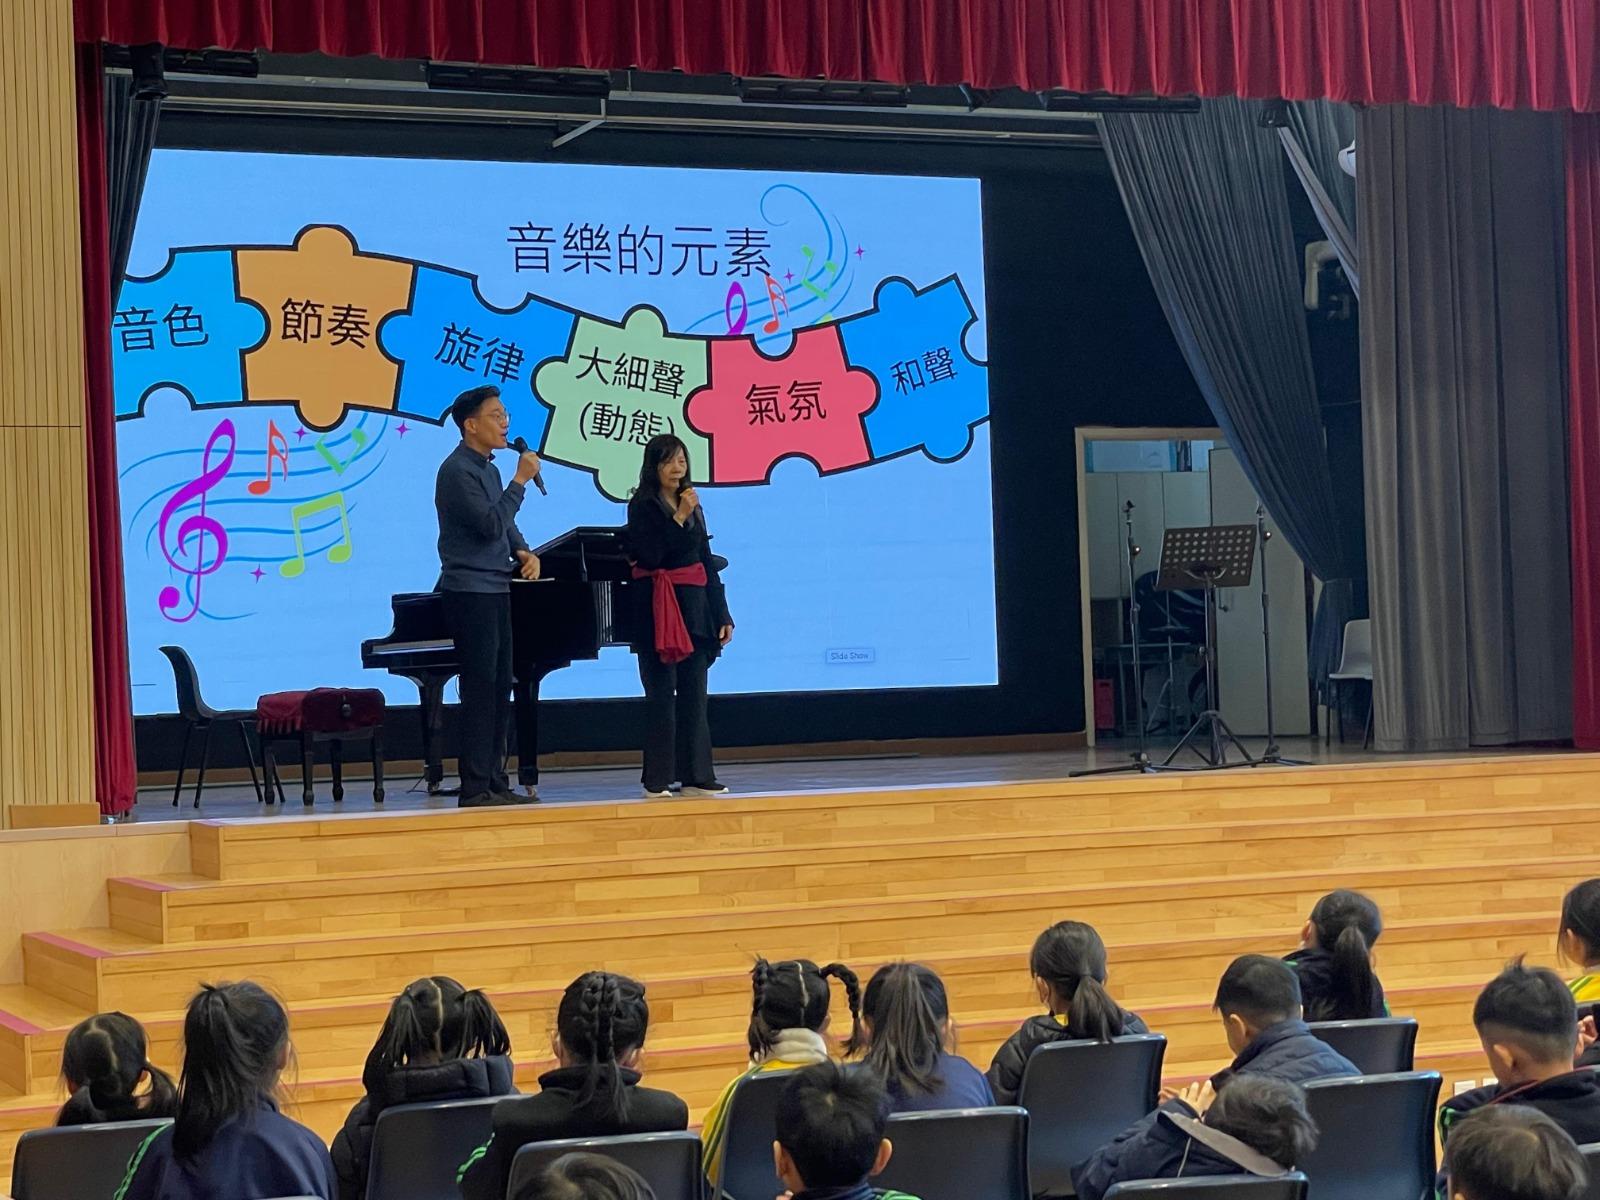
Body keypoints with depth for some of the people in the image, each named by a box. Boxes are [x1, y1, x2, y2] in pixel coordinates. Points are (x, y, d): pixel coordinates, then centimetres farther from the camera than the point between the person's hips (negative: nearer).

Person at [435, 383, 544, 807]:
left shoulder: (488, 467, 17)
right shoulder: (457, 470, -13)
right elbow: (490, 524, -22)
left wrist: (524, 552, 4)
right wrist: (520, 481, -18)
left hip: (495, 589, 10)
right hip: (470, 592, -10)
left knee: (499, 691, 10)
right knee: (480, 690, -8)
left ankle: (495, 782, 16)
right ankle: (476, 788, -5)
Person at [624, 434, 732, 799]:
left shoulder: (693, 507, 15)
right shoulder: (642, 506, -4)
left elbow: (708, 564, 15)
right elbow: (649, 556, -17)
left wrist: (722, 615, 11)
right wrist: (679, 518, -18)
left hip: (694, 607, 6)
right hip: (659, 609, -6)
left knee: (694, 694, 6)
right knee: (662, 694, -5)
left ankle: (697, 776, 10)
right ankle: (657, 780, -1)